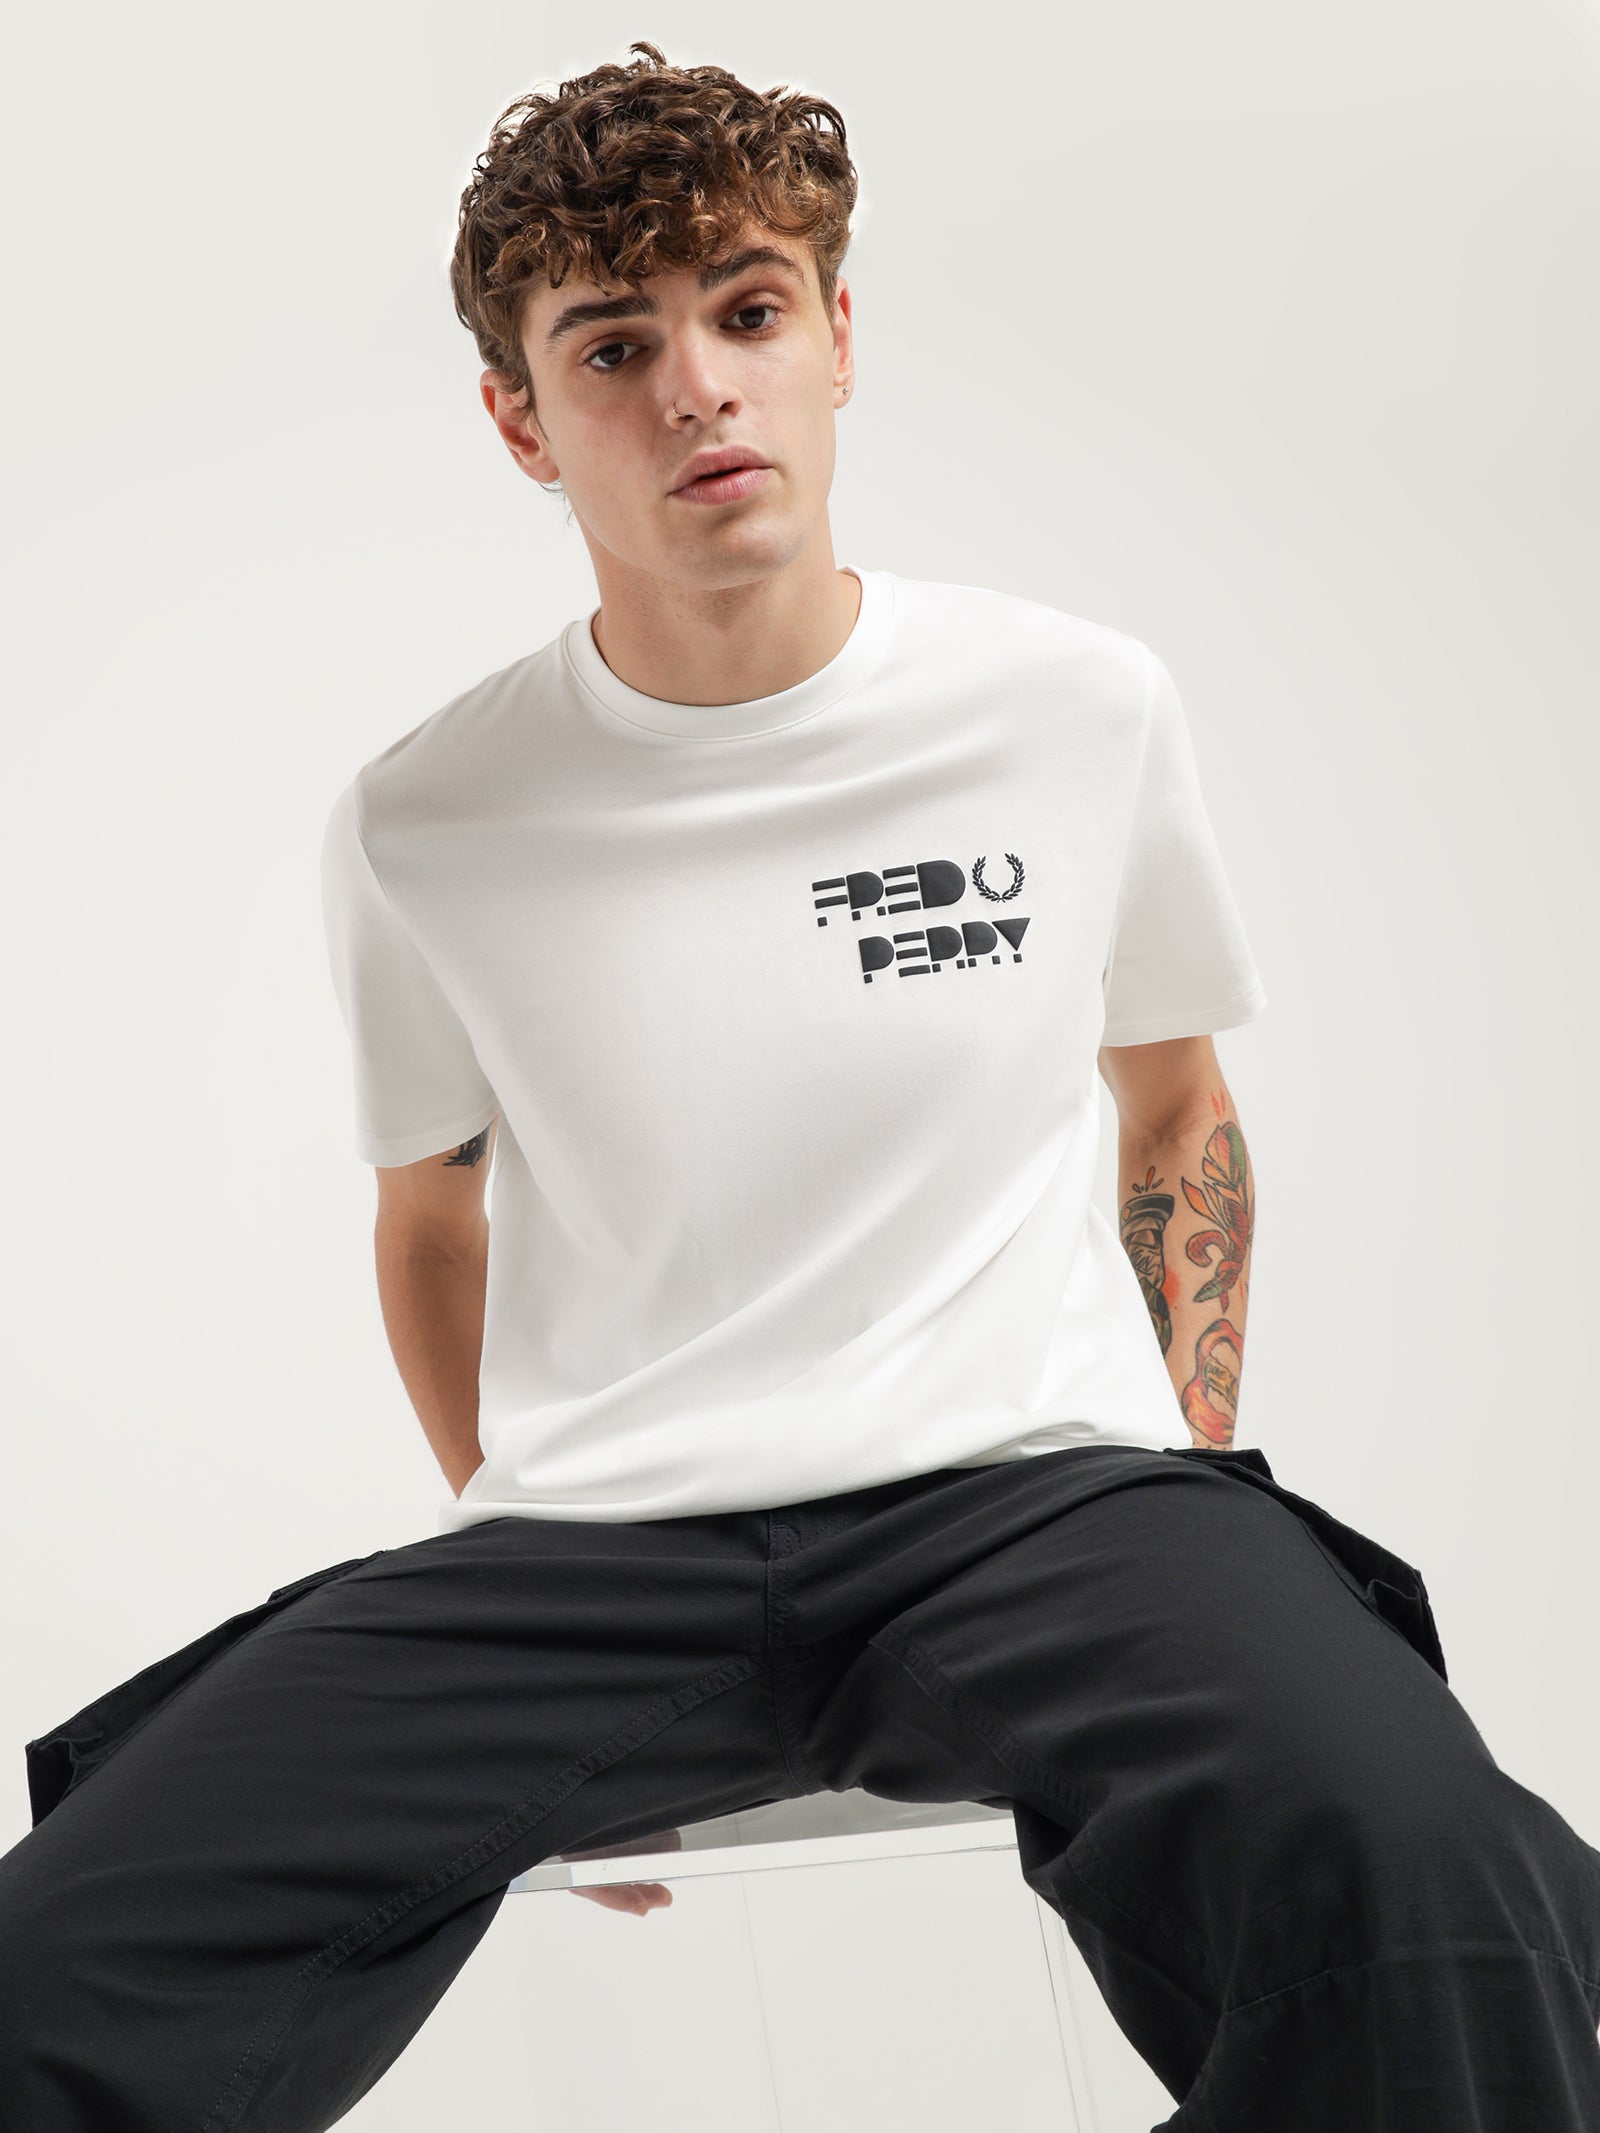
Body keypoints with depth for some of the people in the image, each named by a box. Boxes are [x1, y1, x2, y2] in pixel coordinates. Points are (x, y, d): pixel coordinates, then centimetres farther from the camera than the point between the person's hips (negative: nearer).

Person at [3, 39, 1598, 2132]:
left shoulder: (1085, 708, 5)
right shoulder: (418, 826, 4)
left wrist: (1192, 1488, 8)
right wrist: (550, 1665, 13)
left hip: (1034, 1483, 0)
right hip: (590, 1547, 1)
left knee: (1426, 1883, -35)